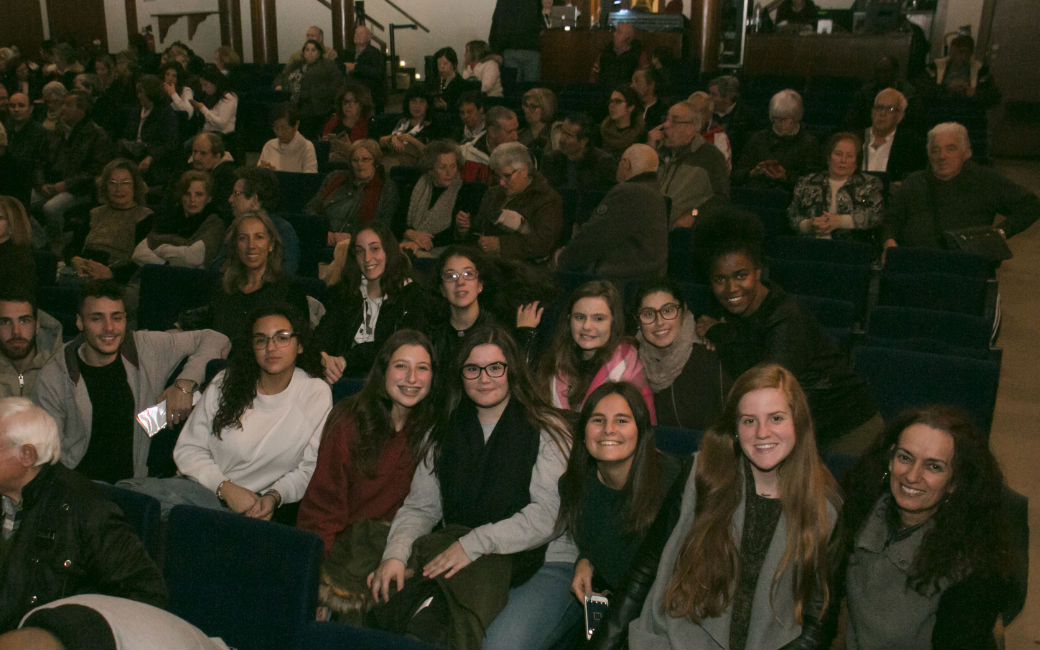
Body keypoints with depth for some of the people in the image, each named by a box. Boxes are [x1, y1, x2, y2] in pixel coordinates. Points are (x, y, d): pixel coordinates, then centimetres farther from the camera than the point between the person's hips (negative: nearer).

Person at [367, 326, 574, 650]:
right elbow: (418, 508, 10)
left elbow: (548, 514, -11)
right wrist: (395, 555, -11)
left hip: (542, 565, -3)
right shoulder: (445, 436, 15)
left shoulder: (548, 431, -1)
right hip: (461, 564, 3)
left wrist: (474, 544, -19)